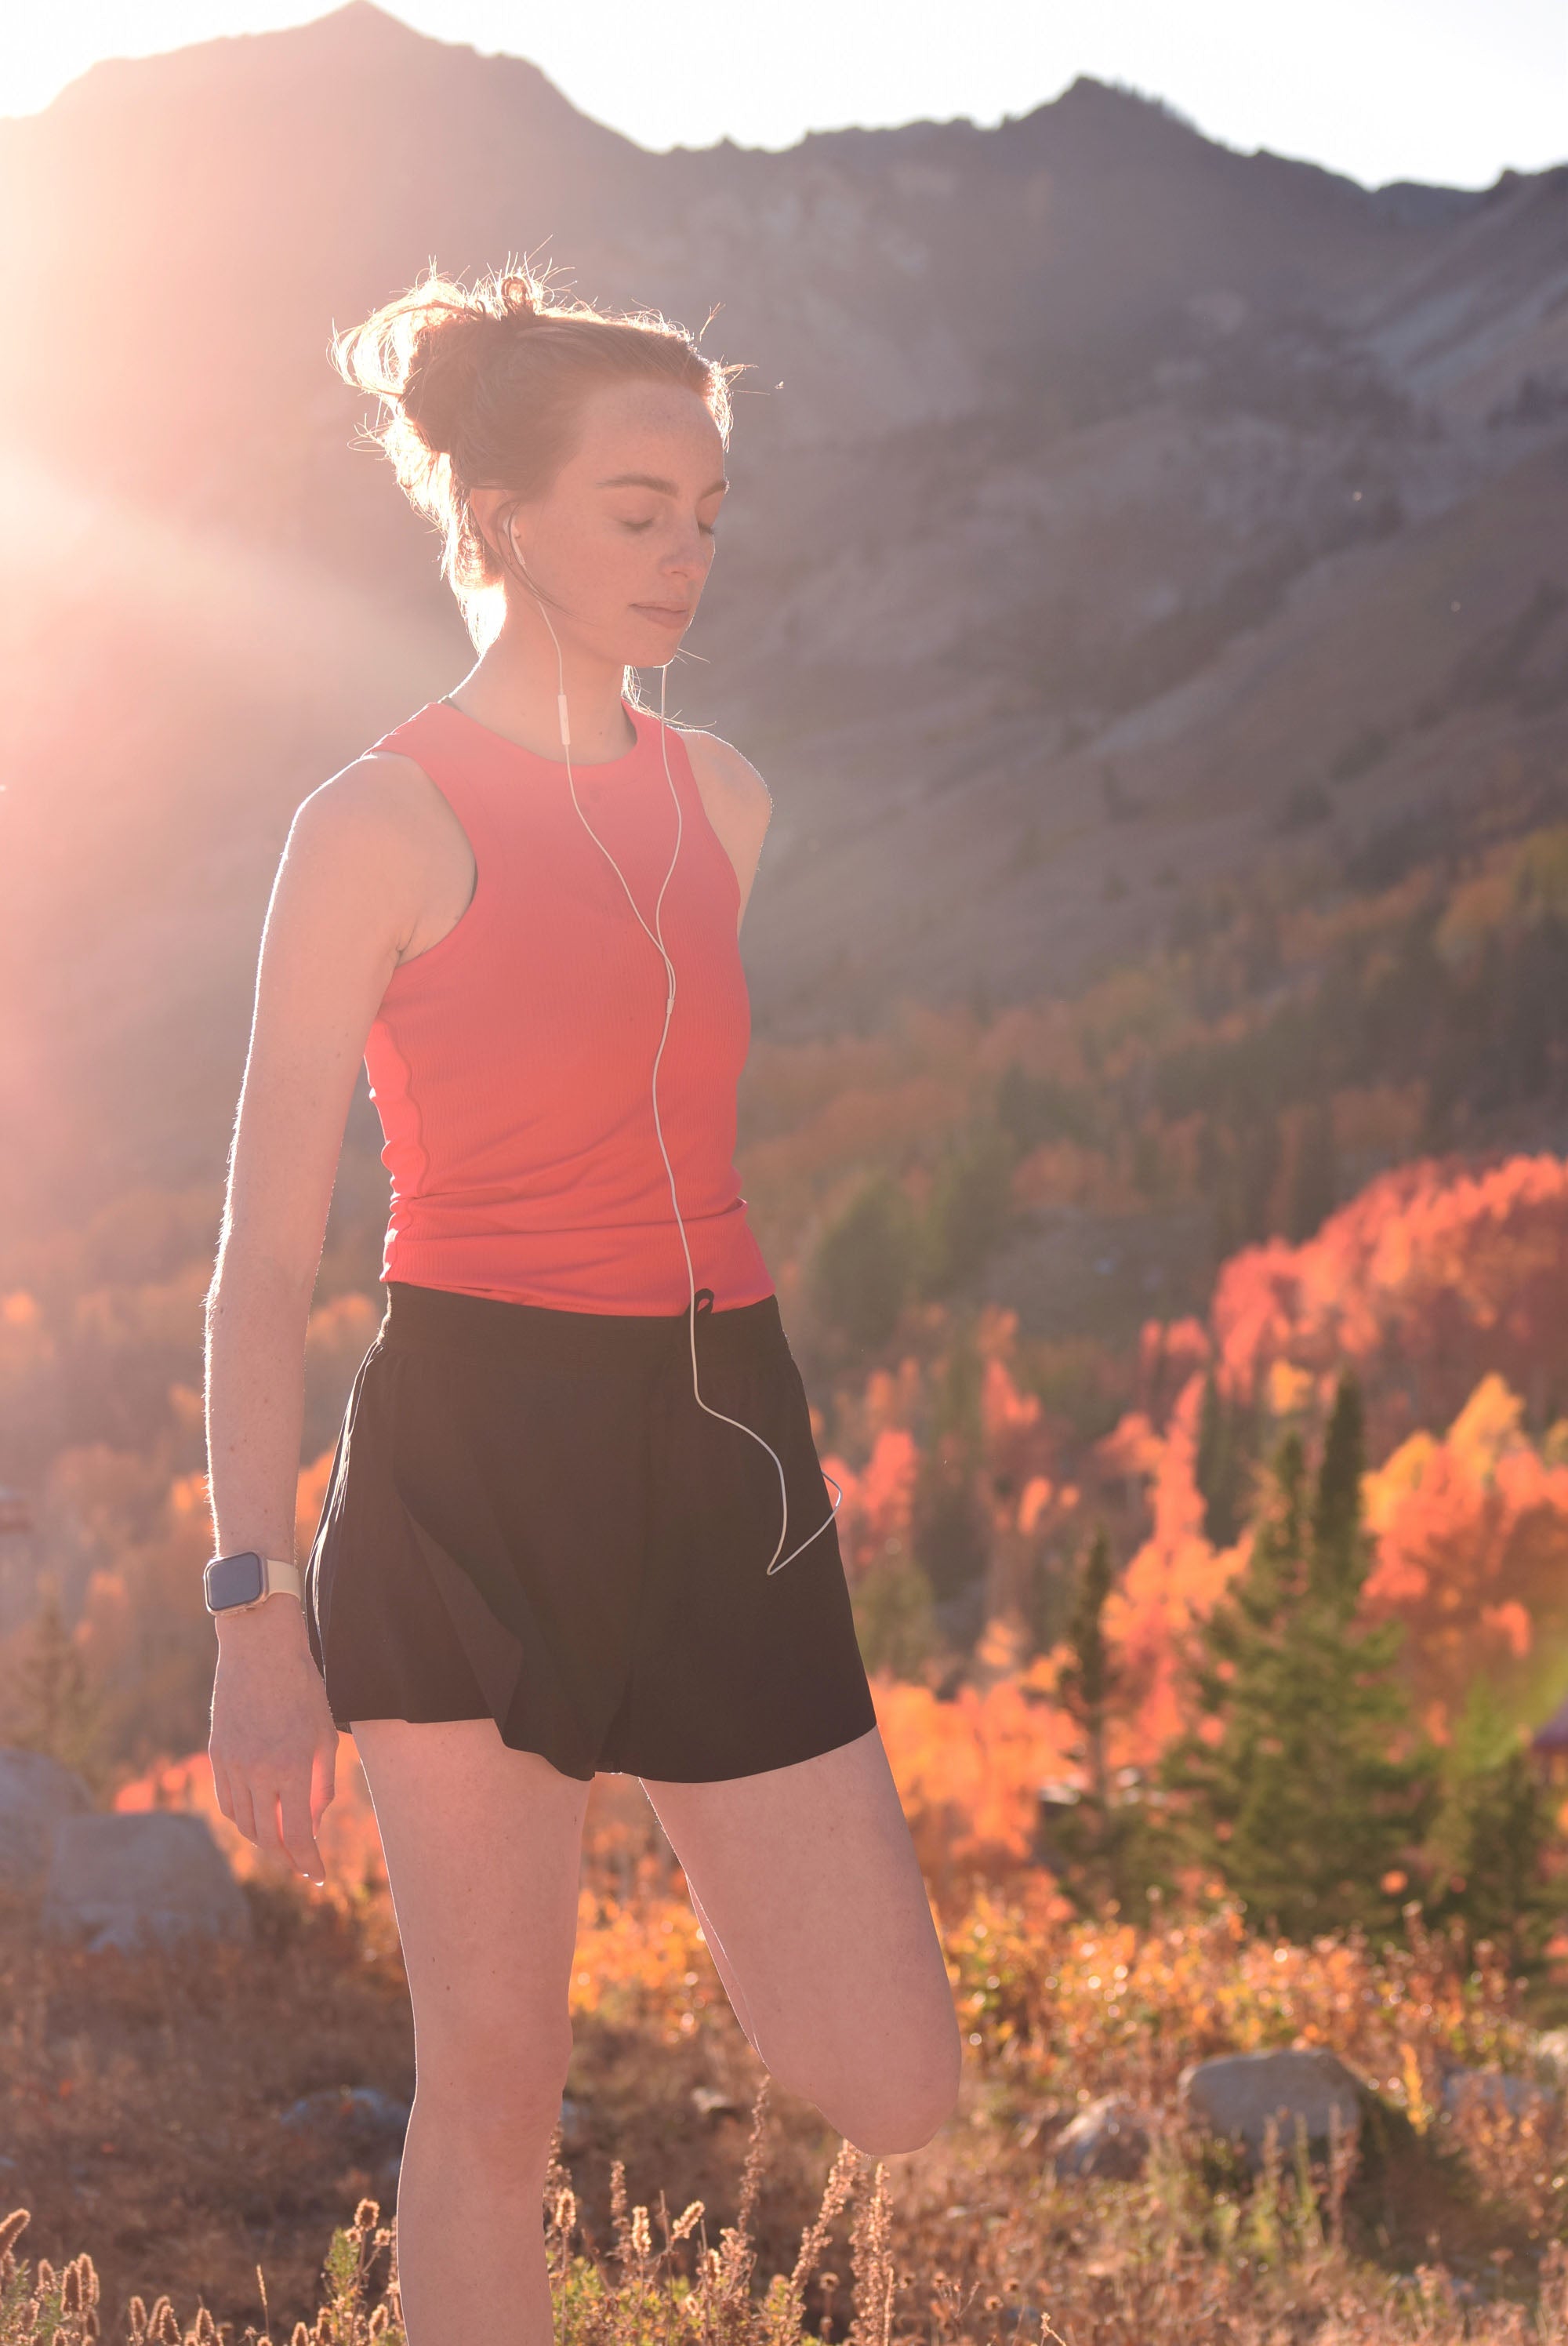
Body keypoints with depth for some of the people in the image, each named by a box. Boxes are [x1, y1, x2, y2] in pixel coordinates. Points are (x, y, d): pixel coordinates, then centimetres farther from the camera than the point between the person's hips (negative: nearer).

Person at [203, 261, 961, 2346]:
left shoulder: (723, 798, 10)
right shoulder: (378, 825, -7)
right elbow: (267, 1253, -7)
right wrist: (257, 1614, -12)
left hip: (720, 1454, 5)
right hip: (475, 1460, -5)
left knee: (896, 2097, 1)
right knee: (494, 2086, 4)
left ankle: (704, 1876, 30)